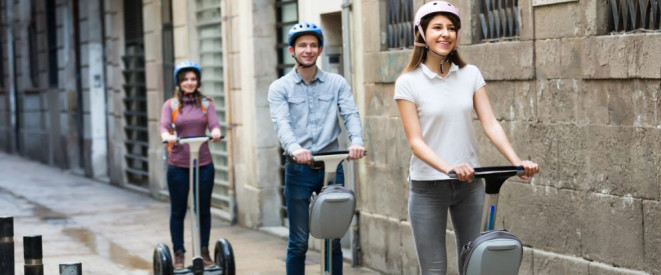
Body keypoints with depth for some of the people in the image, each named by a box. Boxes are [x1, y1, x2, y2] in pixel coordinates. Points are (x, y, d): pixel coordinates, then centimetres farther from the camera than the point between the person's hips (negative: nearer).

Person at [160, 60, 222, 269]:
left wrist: (215, 132, -30)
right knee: (178, 211, 6)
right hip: (178, 165, -1)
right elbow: (164, 127, -9)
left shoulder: (206, 103, 8)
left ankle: (204, 251, 19)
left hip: (204, 164, 1)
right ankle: (179, 254, 15)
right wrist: (168, 136, -33)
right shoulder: (170, 105, 4)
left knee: (204, 210, 8)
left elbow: (214, 124, -6)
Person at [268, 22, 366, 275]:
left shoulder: (337, 83, 7)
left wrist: (356, 141, -29)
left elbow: (351, 114, -7)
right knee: (298, 242, 3)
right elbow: (282, 123, -14)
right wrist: (295, 148, -35)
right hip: (298, 169, -1)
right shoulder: (280, 88, 2)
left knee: (334, 240, 7)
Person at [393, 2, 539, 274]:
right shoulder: (408, 83, -7)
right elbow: (416, 141, -13)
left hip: (469, 184, 3)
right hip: (428, 187, -3)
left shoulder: (471, 75, 2)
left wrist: (516, 161, -20)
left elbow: (490, 124, -4)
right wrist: (448, 167, -29)